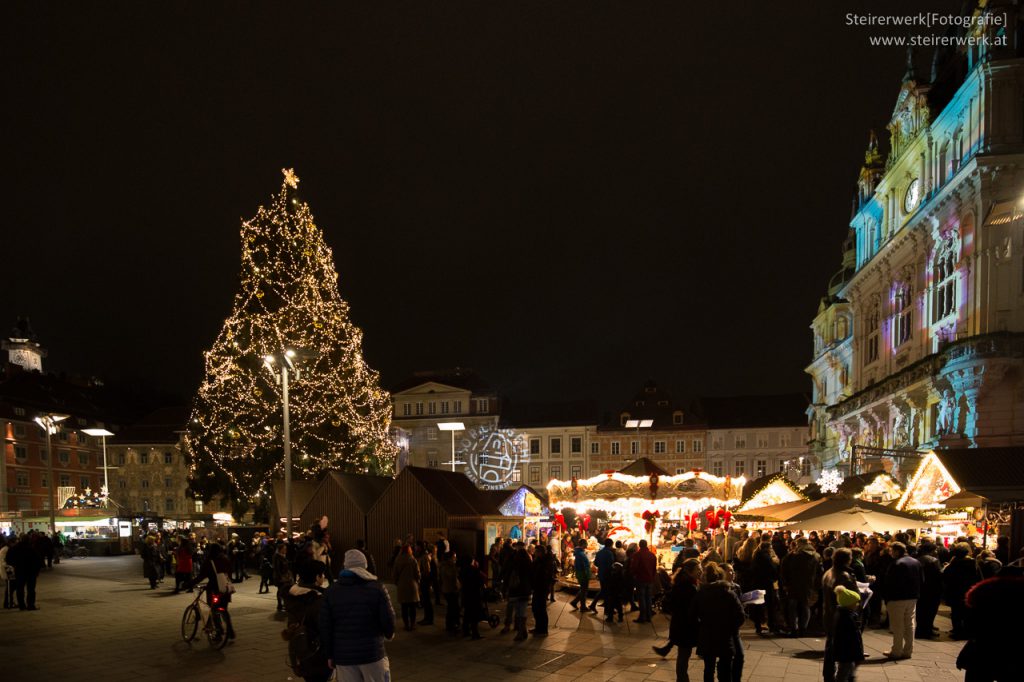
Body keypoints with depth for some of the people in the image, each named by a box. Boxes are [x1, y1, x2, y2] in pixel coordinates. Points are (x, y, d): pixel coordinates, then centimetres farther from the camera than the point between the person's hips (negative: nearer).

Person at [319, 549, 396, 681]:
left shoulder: (331, 591, 3)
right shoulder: (376, 587, -3)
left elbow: (325, 626, 2)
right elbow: (388, 619, -6)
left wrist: (330, 655, 10)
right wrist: (389, 634, 16)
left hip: (343, 655, 2)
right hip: (372, 652, -2)